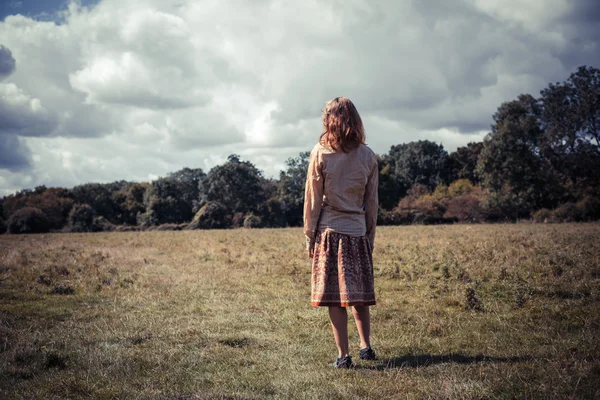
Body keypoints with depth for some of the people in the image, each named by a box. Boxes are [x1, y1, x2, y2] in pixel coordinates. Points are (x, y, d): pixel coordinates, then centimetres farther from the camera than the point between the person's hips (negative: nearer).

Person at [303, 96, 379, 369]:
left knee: (334, 298, 0)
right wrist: (370, 236, 15)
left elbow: (312, 199, -3)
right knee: (359, 295, 15)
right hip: (358, 232, 3)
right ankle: (366, 346, 19)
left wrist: (309, 236, 4)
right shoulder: (368, 156, 3)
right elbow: (372, 202, 7)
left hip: (329, 231, -3)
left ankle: (343, 355, 1)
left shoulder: (320, 153, -5)